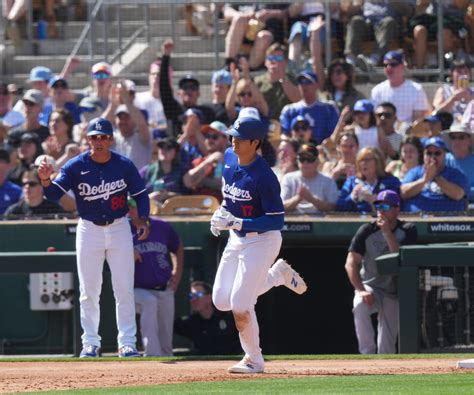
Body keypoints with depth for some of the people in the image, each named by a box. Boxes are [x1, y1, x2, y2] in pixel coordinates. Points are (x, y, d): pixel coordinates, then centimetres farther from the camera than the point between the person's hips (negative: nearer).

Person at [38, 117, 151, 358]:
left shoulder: (124, 166, -5)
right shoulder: (76, 166, -8)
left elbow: (140, 194, 5)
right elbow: (54, 194, -16)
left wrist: (143, 220, -11)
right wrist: (46, 180, -37)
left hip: (119, 228, 0)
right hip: (89, 230, 0)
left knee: (124, 289, 0)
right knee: (89, 291, 3)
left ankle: (127, 342, 5)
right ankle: (90, 343, 11)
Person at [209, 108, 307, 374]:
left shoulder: (264, 177, -25)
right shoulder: (229, 158, -1)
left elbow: (277, 220, -23)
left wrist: (237, 223, -29)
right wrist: (222, 211, 6)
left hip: (262, 240, -8)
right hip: (236, 241, 8)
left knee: (240, 304, -10)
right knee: (221, 300, 9)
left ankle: (254, 360, 10)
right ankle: (278, 274, 27)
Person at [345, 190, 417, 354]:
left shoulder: (408, 230, -7)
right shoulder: (367, 231, -10)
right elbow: (351, 263, -15)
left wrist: (387, 233, -27)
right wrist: (360, 290, -29)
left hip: (394, 294, 1)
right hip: (370, 287, -1)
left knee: (387, 347, 0)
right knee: (360, 305, -35)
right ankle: (368, 355, -32)